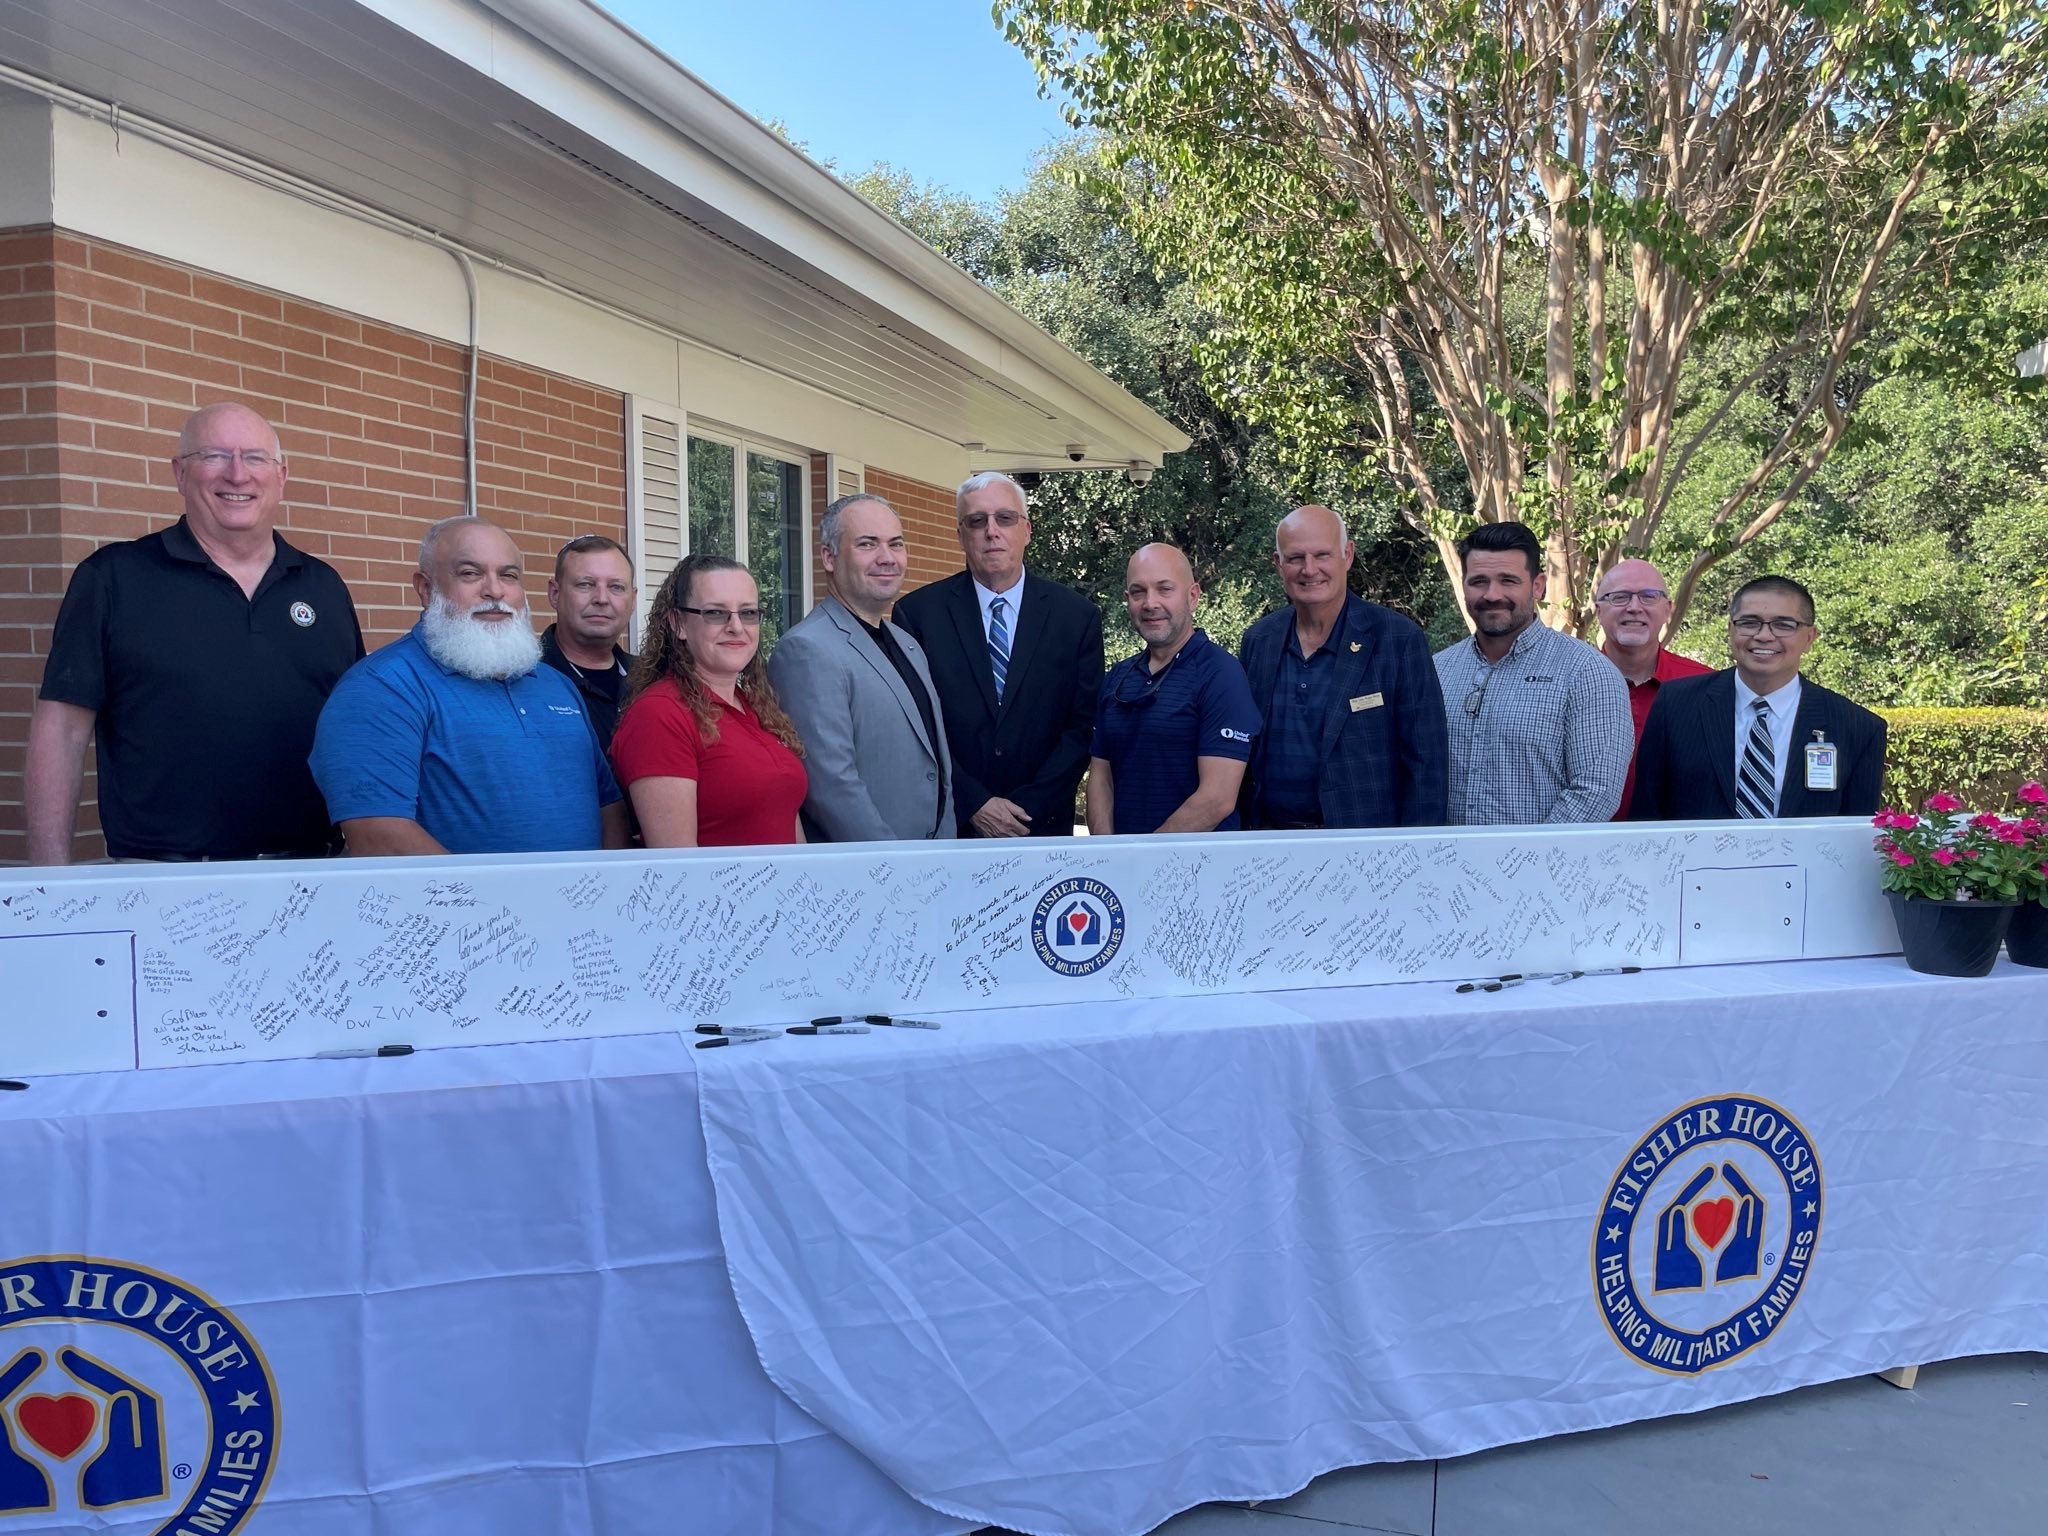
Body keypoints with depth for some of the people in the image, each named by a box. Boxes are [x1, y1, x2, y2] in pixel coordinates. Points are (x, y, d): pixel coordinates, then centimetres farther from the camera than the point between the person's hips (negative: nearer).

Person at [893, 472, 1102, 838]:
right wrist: (973, 805, -12)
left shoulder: (1078, 616, 1)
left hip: (1043, 825, 1)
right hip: (947, 828, -1)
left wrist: (1028, 807, -10)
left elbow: (1085, 725, -2)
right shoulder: (917, 613, -2)